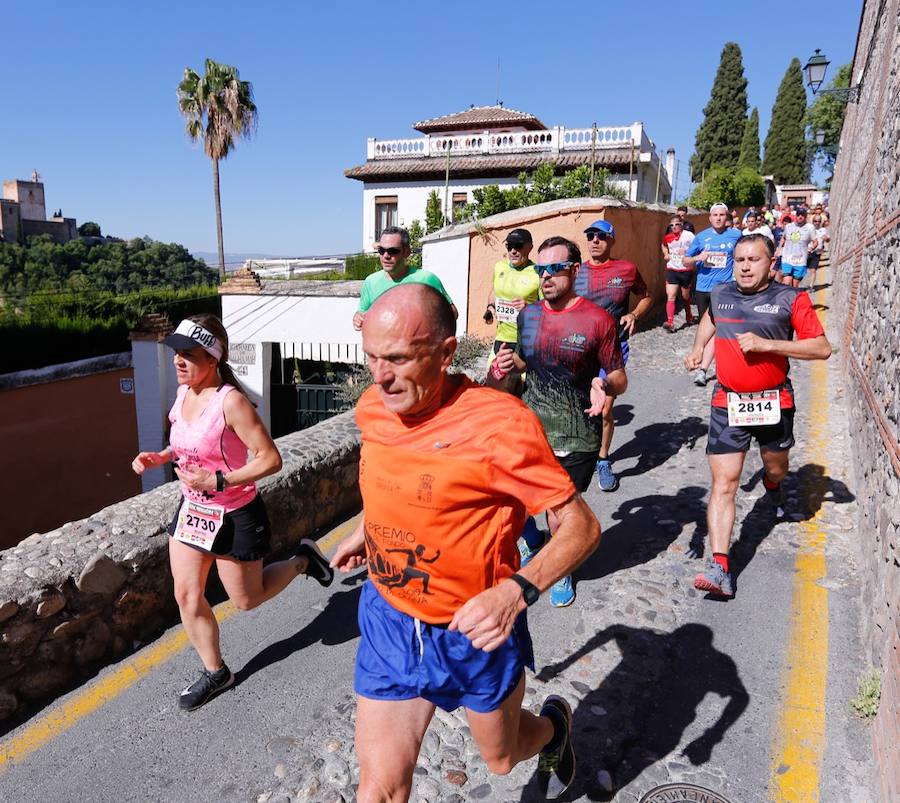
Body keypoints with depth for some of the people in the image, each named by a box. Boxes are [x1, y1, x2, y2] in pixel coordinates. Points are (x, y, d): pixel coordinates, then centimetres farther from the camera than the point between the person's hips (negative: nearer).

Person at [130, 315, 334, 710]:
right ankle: (215, 671, 33)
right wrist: (158, 457, 0)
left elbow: (270, 459, -25)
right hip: (191, 510, 7)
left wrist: (218, 481, -27)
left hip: (234, 516, -7)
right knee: (186, 597, 11)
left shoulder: (230, 401, -26)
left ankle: (302, 560, 36)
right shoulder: (183, 394, -2)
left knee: (247, 599, 12)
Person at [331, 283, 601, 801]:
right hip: (389, 618, 4)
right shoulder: (373, 408, -6)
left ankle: (554, 723, 57)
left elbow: (582, 527, -21)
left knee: (502, 758, 23)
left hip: (475, 630, -3)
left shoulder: (500, 422, -25)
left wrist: (518, 592, -35)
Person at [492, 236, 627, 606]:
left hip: (575, 436, -4)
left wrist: (605, 385, -28)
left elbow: (620, 378, -5)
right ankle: (530, 540, 37)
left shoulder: (597, 320, -9)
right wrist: (511, 363, -3)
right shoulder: (528, 314, 4)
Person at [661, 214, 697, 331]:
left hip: (686, 270, -2)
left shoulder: (688, 235, -10)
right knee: (670, 297, -11)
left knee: (685, 296, 16)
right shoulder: (668, 237, 1)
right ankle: (670, 322, -17)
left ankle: (689, 316, 42)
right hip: (672, 270, 2)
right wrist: (666, 254, 7)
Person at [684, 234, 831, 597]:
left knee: (776, 468, 23)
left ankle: (771, 486, 63)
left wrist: (767, 344, -22)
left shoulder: (790, 299, -8)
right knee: (724, 483, -8)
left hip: (774, 402, 0)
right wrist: (698, 347, 11)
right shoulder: (720, 294, 2)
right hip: (728, 403, 1)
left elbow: (822, 348, -12)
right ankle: (720, 568, -11)